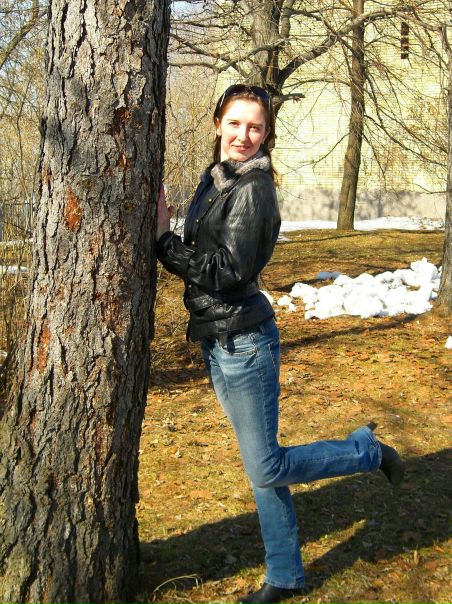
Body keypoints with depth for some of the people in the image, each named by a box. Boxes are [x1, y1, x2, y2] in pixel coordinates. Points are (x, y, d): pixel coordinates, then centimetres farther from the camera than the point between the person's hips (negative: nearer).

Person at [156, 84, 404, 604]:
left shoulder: (253, 188, -16)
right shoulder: (214, 179, 11)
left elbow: (228, 271, -22)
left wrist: (164, 239, -17)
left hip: (243, 342, -8)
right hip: (216, 341, 8)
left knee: (266, 469, -1)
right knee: (260, 467, 15)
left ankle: (367, 452, 20)